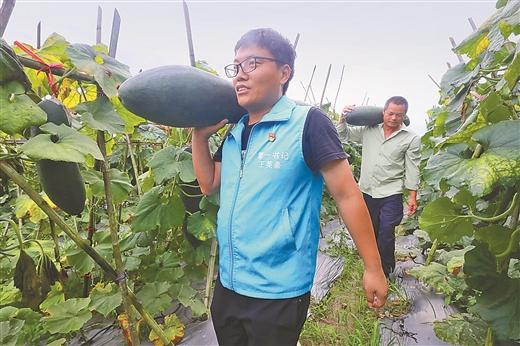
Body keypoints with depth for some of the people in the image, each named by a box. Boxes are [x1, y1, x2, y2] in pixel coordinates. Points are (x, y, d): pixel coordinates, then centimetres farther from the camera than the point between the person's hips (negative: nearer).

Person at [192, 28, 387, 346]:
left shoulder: (308, 123, -14)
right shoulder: (235, 133, 5)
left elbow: (347, 194, -14)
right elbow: (209, 185, 12)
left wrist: (374, 269, -11)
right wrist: (200, 134, 0)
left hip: (278, 293, -6)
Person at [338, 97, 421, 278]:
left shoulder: (411, 139, -3)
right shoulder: (368, 130, 4)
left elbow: (412, 170, -2)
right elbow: (343, 135, 12)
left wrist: (412, 197, -4)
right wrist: (343, 118, -7)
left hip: (391, 195, -3)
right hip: (367, 191, 4)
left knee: (386, 234, -4)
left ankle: (384, 272, 17)